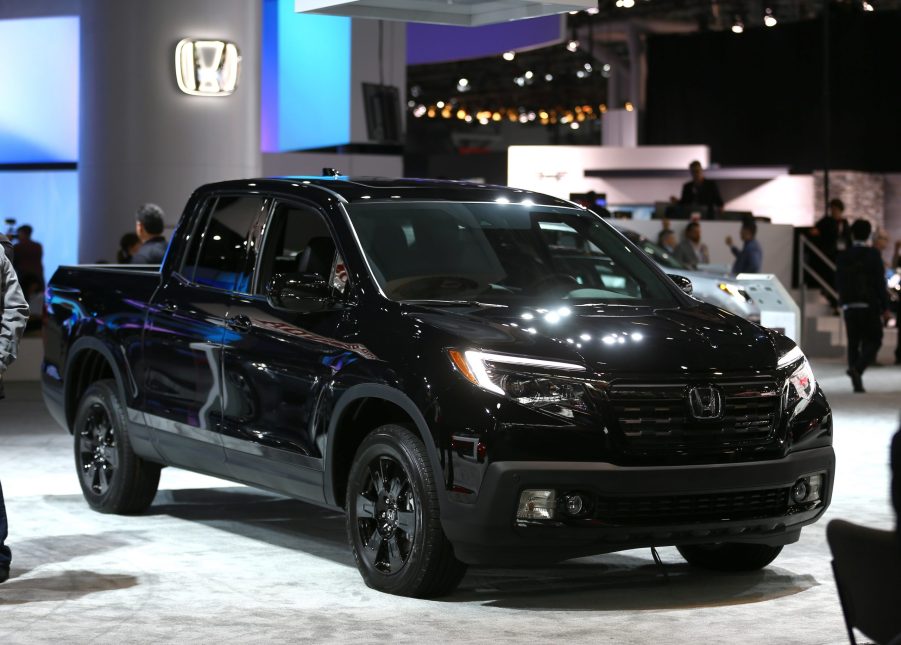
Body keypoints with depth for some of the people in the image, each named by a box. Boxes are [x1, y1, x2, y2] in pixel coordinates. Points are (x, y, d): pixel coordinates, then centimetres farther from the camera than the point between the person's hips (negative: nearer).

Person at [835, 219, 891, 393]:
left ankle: (857, 382, 5)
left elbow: (839, 283, 8)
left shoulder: (842, 256, 5)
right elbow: (880, 282, -9)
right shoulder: (873, 255, -7)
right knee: (872, 341, 4)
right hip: (869, 306, -4)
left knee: (853, 343, 9)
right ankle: (857, 369, -21)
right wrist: (885, 308, -5)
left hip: (849, 306, 4)